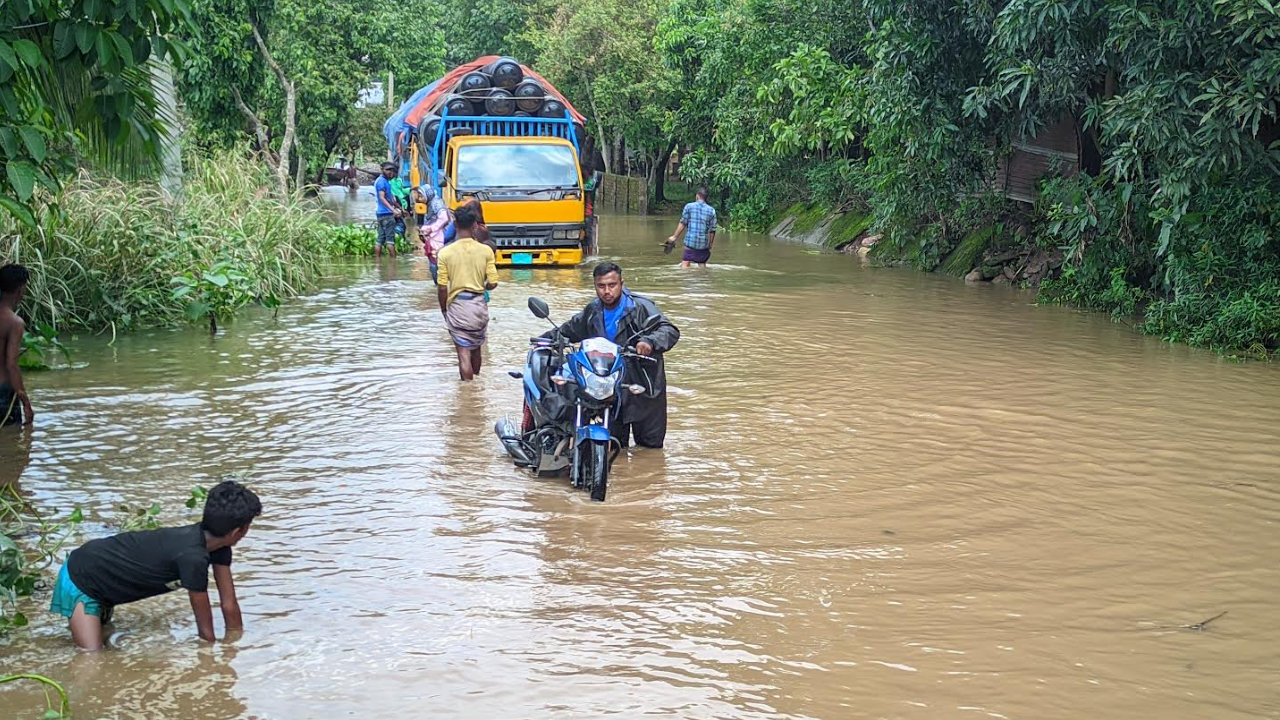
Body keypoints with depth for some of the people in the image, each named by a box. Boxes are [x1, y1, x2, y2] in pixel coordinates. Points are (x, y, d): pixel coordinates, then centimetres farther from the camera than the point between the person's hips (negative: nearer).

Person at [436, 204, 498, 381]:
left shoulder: (446, 253, -10)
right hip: (479, 305, 2)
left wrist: (443, 309, 8)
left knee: (464, 353, 1)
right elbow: (492, 283, -7)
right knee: (476, 349, 22)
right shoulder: (485, 251, -8)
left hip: (457, 305, -2)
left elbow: (442, 287, -8)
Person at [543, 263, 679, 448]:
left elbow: (670, 331, -23)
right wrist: (547, 338, 17)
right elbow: (570, 330, 26)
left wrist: (650, 341, -41)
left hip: (645, 384, -4)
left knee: (652, 444, 6)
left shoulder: (640, 307, -12)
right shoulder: (593, 312, 7)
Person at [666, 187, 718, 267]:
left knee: (685, 264, -4)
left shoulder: (689, 206, 0)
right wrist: (710, 245, 16)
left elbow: (682, 224, -2)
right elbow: (712, 230, 5)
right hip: (704, 243, 2)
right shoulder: (711, 210, 5)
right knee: (702, 265, 12)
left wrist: (674, 237, 7)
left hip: (690, 242, -2)